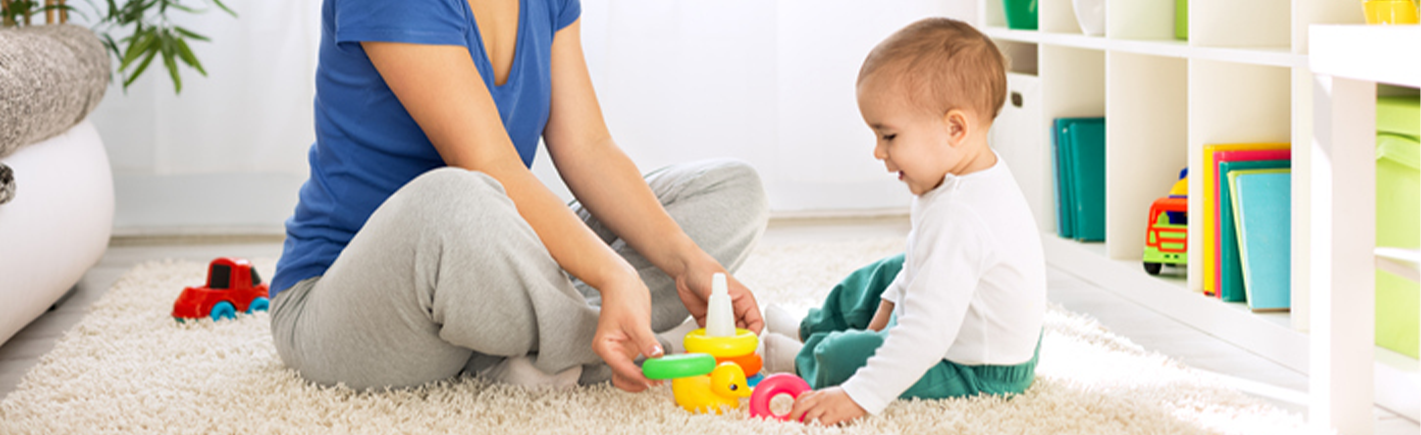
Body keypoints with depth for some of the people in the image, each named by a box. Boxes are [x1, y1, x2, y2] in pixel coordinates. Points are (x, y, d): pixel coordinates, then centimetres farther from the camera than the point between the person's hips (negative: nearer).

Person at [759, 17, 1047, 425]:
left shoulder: (958, 218, -38)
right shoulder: (980, 177, -3)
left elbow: (927, 333, -40)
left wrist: (858, 397, -40)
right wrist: (890, 305, 26)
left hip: (977, 372, -11)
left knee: (842, 357, -14)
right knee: (886, 275, 27)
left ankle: (806, 359, 19)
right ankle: (812, 329, 46)